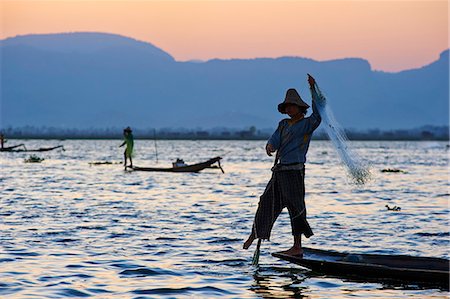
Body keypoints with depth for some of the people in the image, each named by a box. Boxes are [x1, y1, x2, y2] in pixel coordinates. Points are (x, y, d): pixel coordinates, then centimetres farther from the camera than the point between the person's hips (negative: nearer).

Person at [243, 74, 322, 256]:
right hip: (280, 171, 7)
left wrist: (313, 89, -27)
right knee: (267, 202, 12)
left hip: (295, 171, -7)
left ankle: (297, 247, -1)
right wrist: (270, 146, -20)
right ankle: (255, 234, 26)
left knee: (295, 207, -5)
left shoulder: (307, 124, -4)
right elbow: (275, 139, 5)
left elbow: (318, 114, -23)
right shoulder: (283, 124, 15)